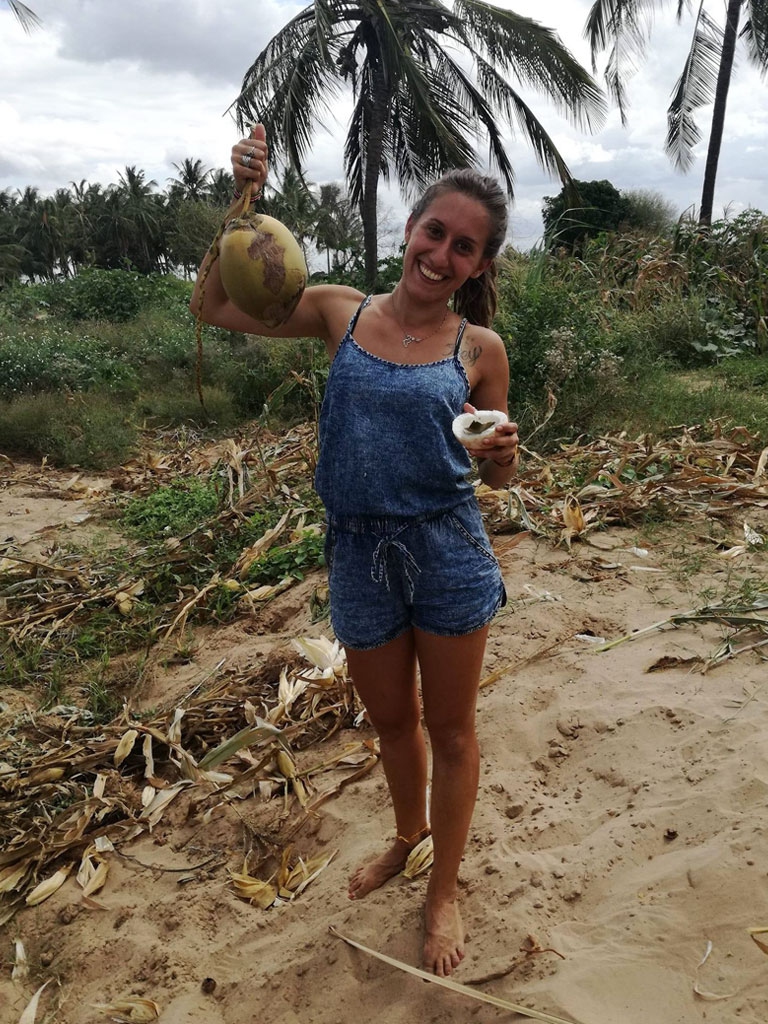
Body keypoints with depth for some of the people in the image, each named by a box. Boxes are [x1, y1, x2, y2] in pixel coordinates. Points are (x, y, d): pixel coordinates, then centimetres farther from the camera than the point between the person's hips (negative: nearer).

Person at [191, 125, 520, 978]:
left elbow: (495, 475, 4)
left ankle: (443, 891, 39)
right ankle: (408, 832, 53)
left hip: (448, 554, -1)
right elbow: (214, 306, 3)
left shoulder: (480, 349, -4)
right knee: (390, 721, 22)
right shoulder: (341, 313, 0)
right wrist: (243, 200, -5)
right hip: (359, 556, 2)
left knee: (449, 728, 14)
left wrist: (502, 453, -19)